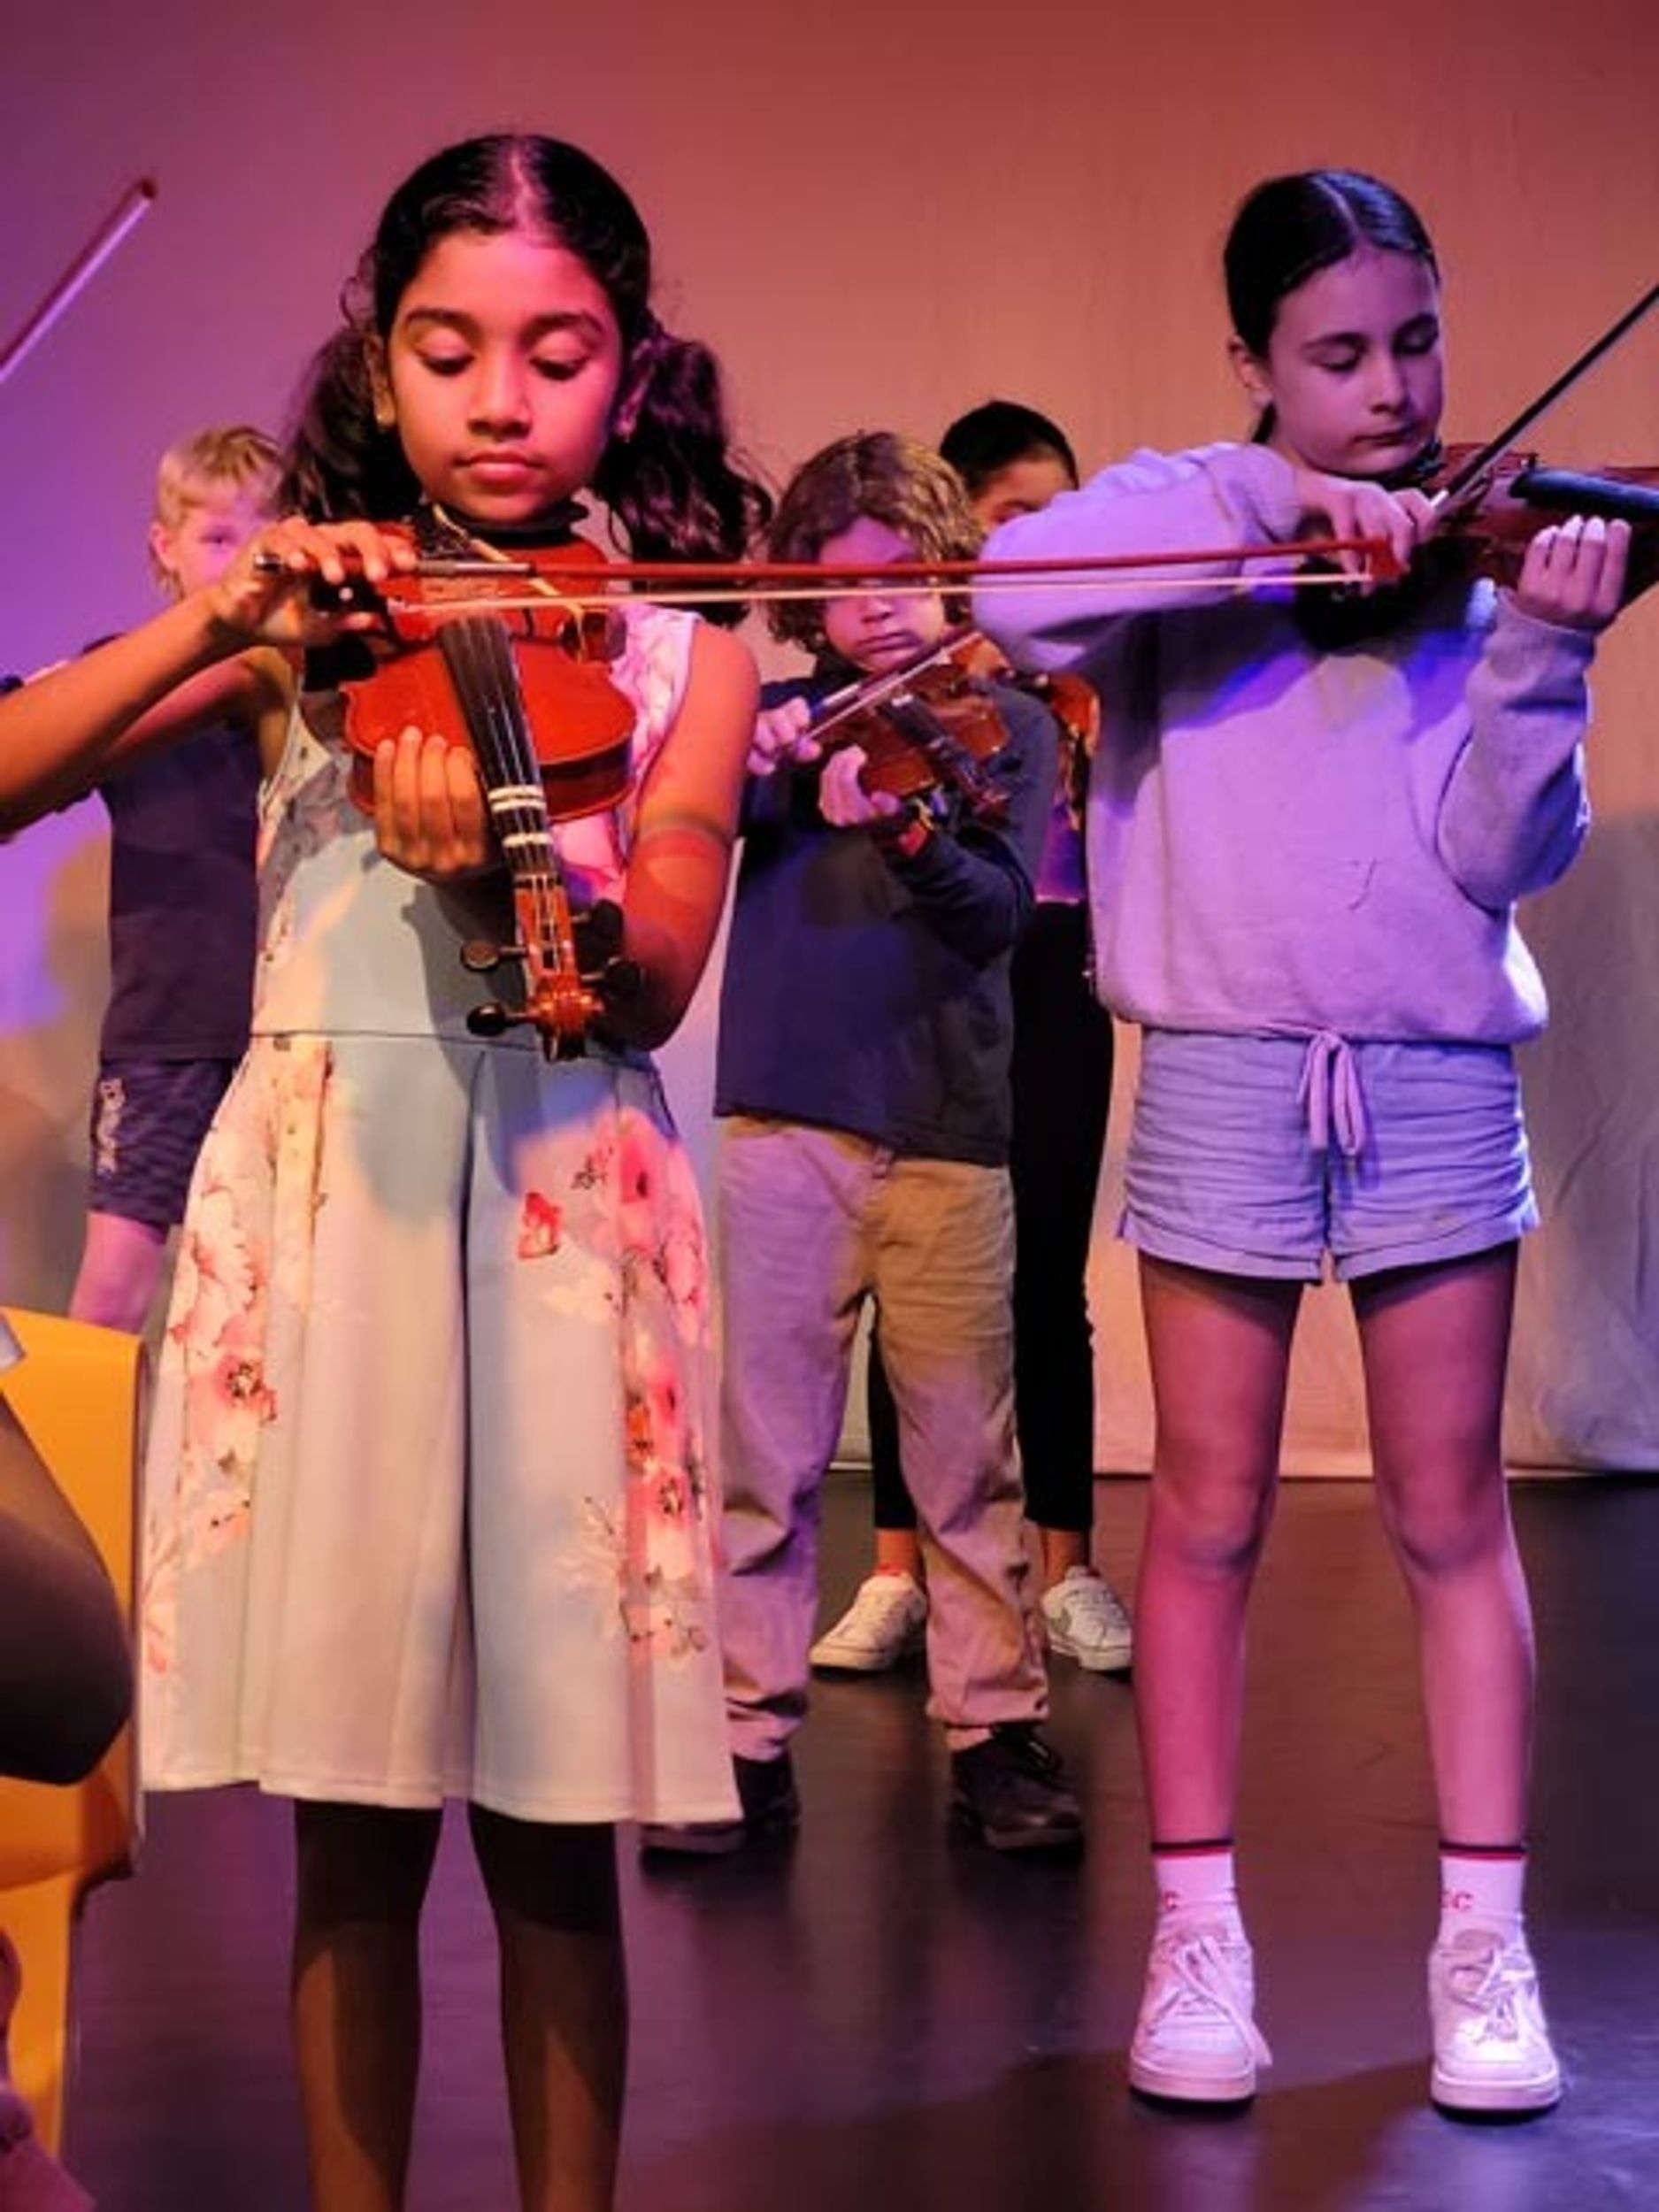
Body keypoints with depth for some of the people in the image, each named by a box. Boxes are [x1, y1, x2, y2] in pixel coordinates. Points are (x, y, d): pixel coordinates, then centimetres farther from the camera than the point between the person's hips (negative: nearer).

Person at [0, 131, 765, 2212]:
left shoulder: (681, 648, 7)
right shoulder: (309, 618, 9)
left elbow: (649, 980, -7)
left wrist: (507, 871, -27)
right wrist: (216, 618, -12)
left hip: (561, 1225, -1)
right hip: (314, 1203, 1)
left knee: (547, 1835, 4)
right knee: (349, 1831, 5)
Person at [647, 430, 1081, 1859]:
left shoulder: (1001, 725, 5)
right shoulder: (777, 723, 12)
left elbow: (997, 913, -10)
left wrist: (906, 829, -29)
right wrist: (753, 768, -16)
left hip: (949, 1130, -1)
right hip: (786, 1121, 1)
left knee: (967, 1454, 4)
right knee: (765, 1451, 2)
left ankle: (995, 1730, 14)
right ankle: (753, 1740, 10)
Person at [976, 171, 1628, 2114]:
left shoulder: (1481, 555, 3)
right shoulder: (1189, 519, 2)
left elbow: (1505, 851, -6)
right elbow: (1015, 599, -20)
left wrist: (1537, 655, -23)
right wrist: (1284, 500, -24)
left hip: (1437, 1077, 1)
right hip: (1224, 1075, -1)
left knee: (1450, 1516, 5)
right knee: (1208, 1516, 5)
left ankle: (1483, 1939, 12)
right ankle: (1196, 1935, 14)